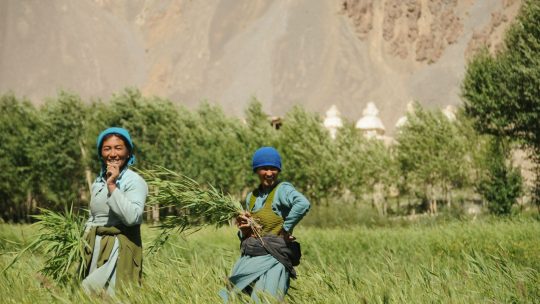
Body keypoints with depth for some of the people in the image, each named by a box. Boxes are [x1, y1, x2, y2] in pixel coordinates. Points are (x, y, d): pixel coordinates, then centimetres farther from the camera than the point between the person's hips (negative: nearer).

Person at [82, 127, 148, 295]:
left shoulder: (135, 181, -9)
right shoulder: (98, 183, 13)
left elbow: (132, 217, -23)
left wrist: (112, 186, -22)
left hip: (120, 248, -7)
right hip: (95, 248, 7)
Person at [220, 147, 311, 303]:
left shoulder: (282, 189, -5)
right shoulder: (252, 197, 16)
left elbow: (303, 204, -28)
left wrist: (285, 229, -20)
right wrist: (243, 229, 1)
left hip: (272, 260, -7)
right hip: (249, 260, 7)